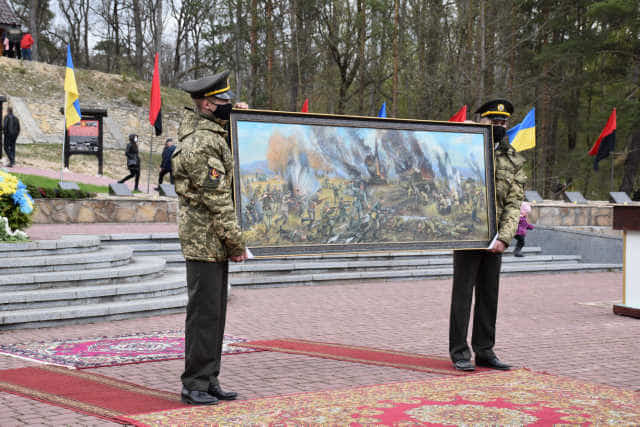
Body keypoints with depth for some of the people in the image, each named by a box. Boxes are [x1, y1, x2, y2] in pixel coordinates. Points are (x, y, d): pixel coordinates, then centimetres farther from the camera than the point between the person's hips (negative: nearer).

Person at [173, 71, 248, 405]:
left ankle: (209, 381, 18)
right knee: (204, 313, -6)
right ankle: (194, 385, 1)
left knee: (215, 314, 12)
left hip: (215, 243, 10)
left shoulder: (214, 135, 14)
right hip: (205, 242, -10)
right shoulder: (201, 143, -17)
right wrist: (236, 243, -16)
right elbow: (217, 199, -19)